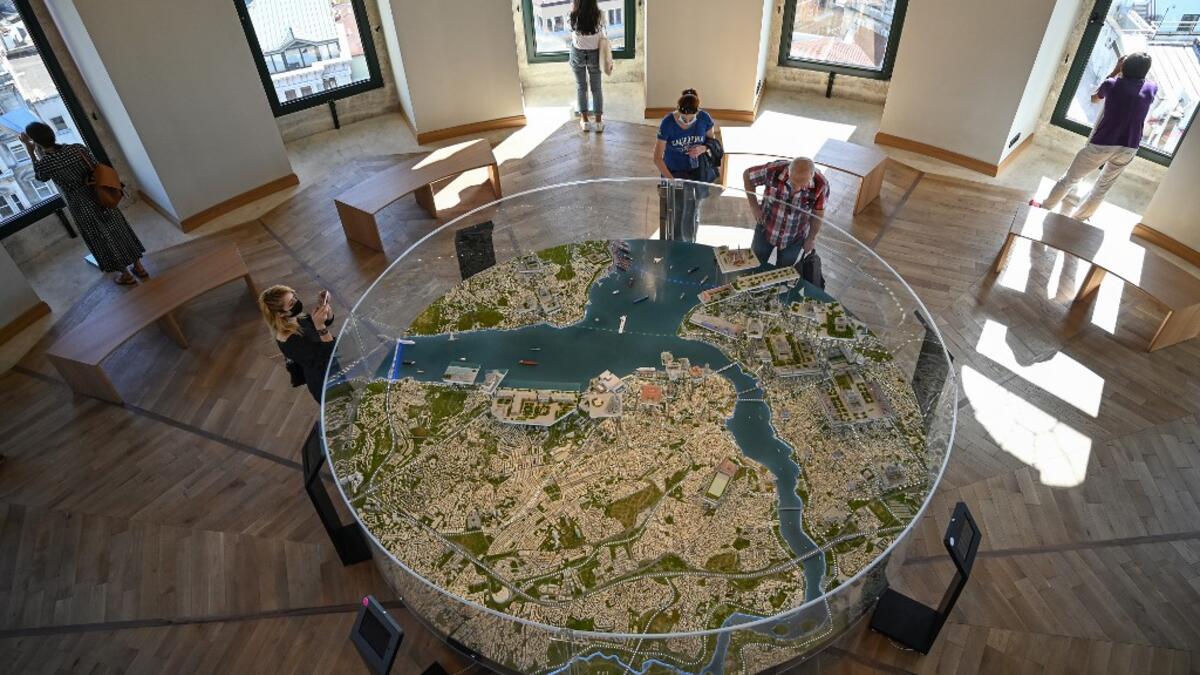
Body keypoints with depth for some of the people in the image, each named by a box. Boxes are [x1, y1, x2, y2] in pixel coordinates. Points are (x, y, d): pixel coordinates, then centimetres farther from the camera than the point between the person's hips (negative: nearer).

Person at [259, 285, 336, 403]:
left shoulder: (295, 319, -8)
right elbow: (330, 355, -34)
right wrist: (320, 326, -43)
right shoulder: (291, 341, -32)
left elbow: (328, 320, 6)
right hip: (326, 385, -8)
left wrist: (325, 304, -15)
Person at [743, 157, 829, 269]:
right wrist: (753, 206, -14)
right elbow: (748, 175, -11)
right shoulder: (774, 170, -30)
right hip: (766, 230, 0)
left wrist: (811, 238, 1)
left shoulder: (821, 184, -27)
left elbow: (818, 212, -10)